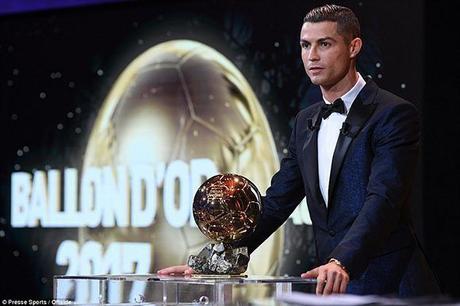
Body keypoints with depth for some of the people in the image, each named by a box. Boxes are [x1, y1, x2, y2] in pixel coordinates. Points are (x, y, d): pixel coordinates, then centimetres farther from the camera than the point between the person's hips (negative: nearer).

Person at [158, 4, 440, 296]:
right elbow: (276, 201, 15)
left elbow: (383, 199, -21)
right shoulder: (306, 122, 15)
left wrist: (341, 262, -36)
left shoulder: (394, 114, -9)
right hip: (332, 286, 6)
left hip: (390, 286, -6)